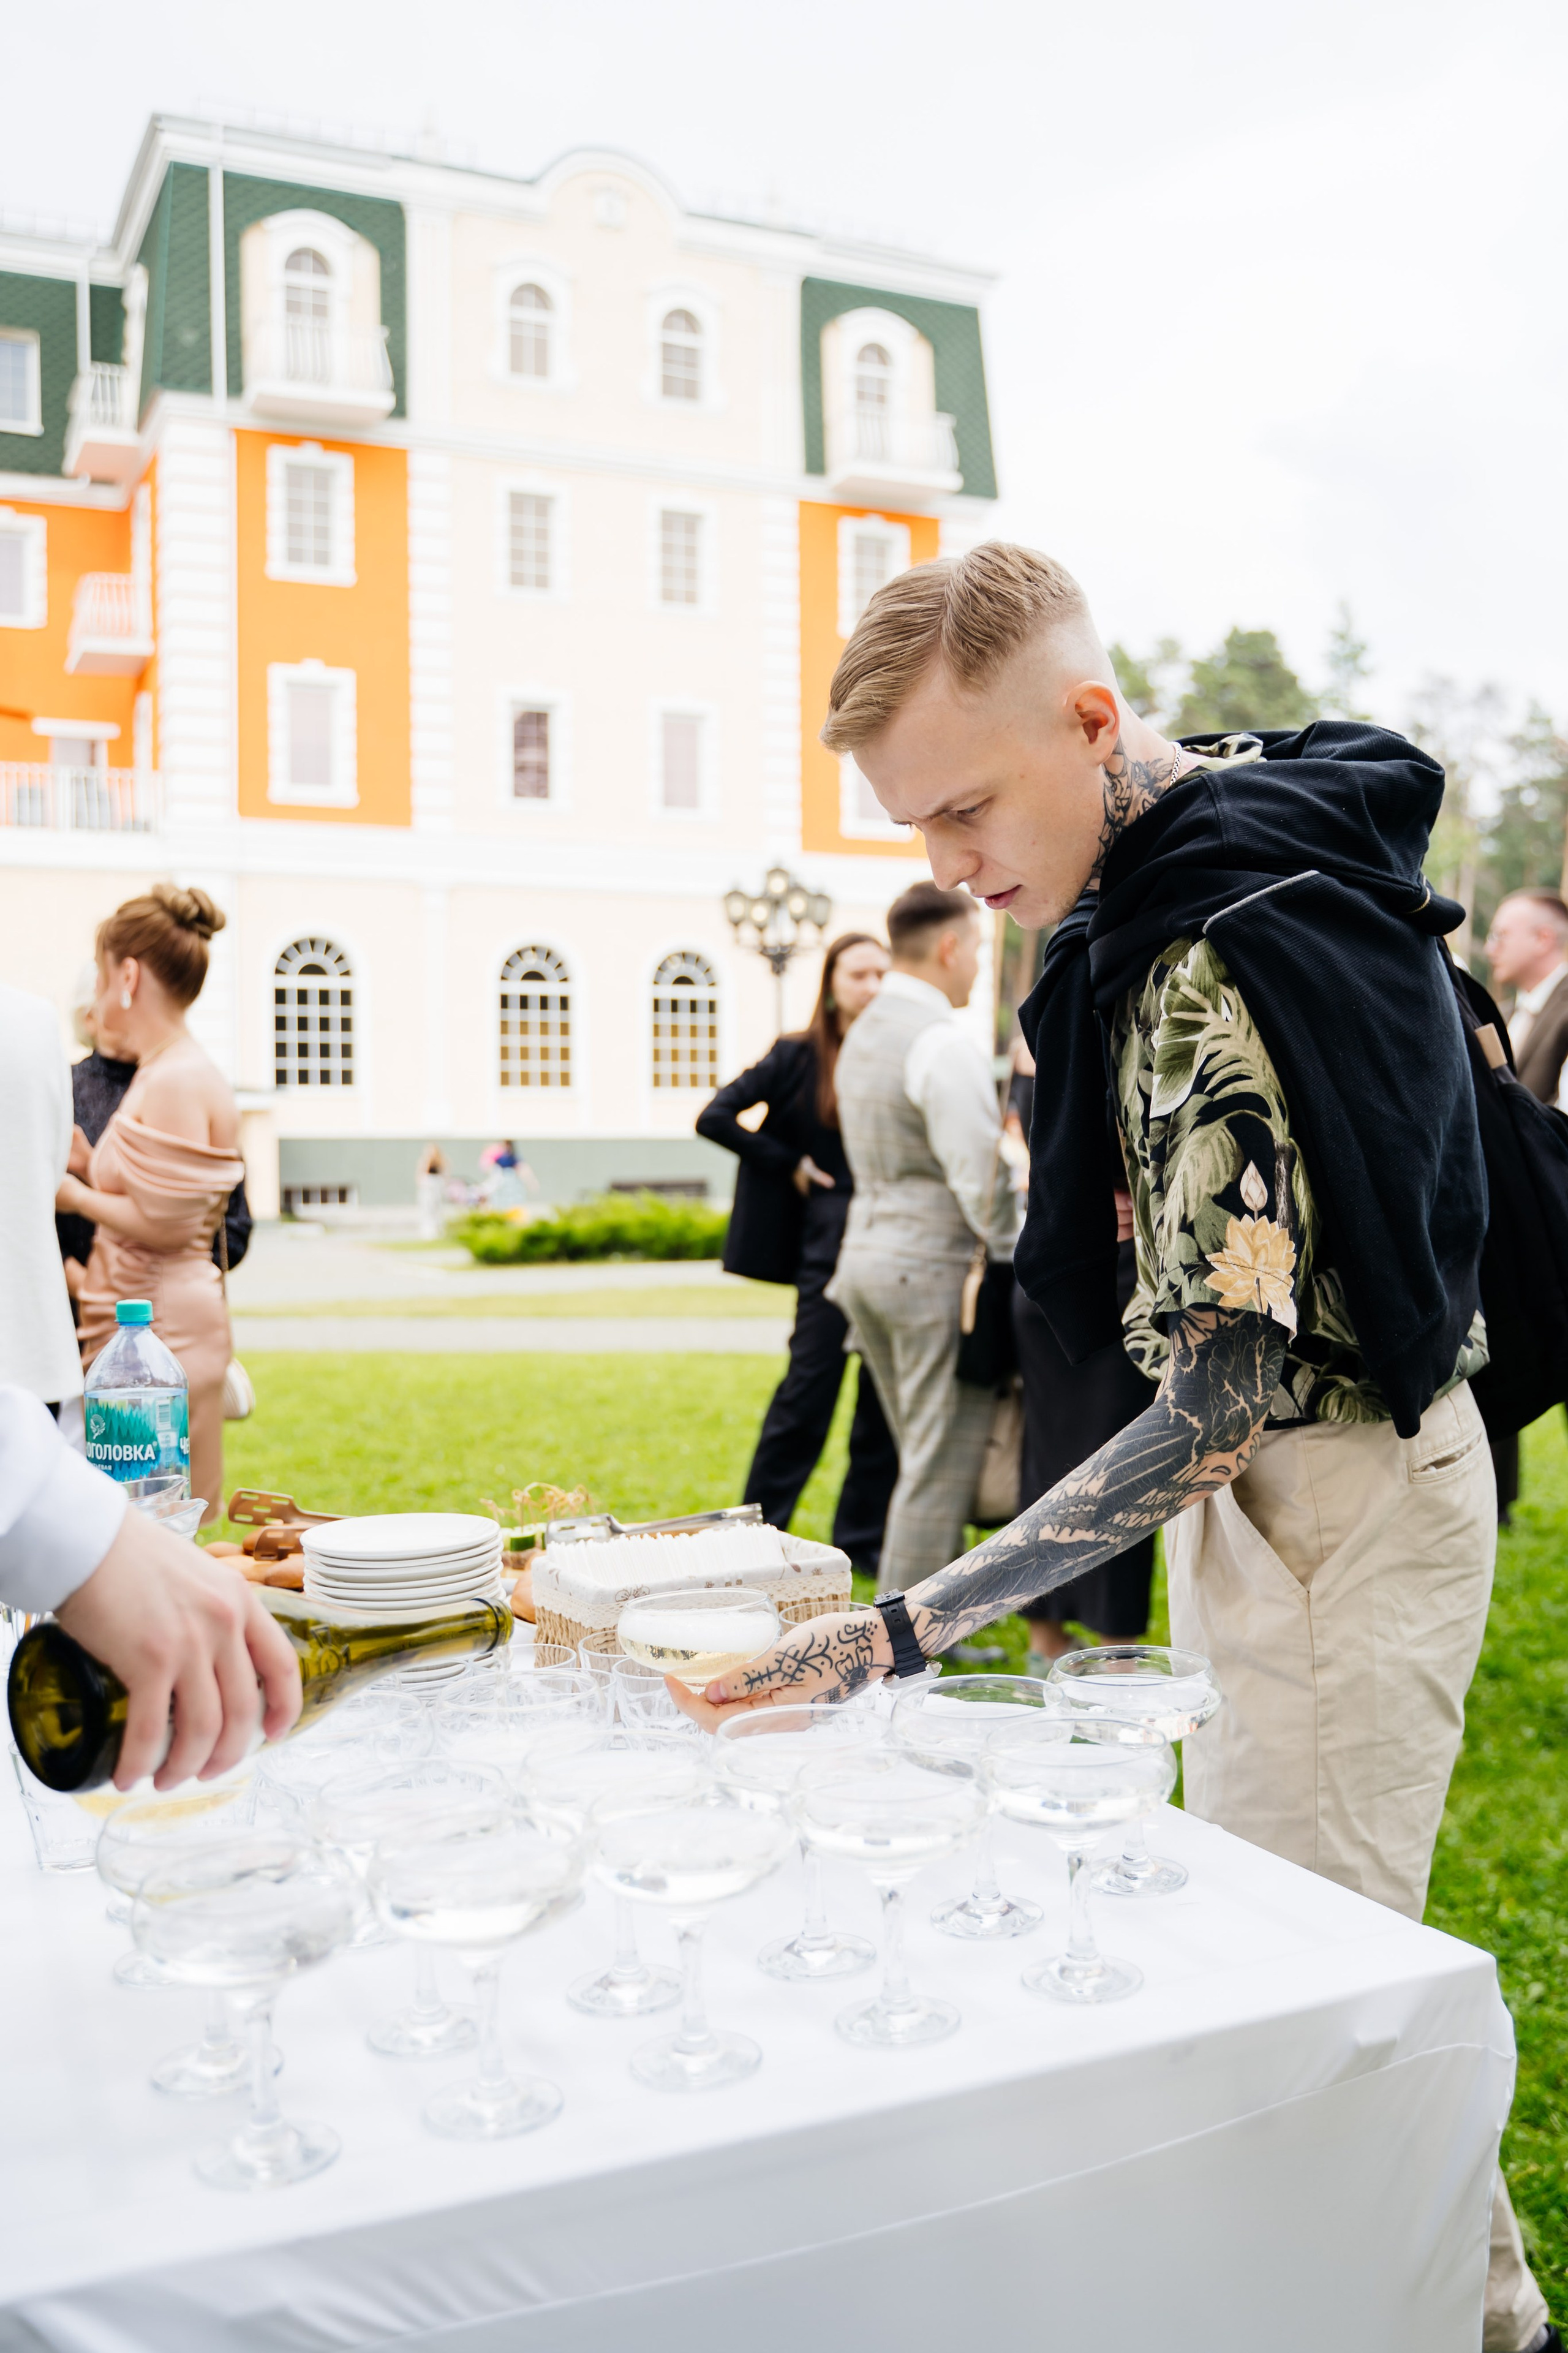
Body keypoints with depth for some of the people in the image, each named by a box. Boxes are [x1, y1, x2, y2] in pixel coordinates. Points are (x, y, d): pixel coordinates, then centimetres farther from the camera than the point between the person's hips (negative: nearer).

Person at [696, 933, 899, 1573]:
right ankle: (758, 1528, 13)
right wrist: (789, 1165, -3)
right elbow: (714, 1118, 0)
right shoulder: (800, 1056, 1)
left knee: (886, 1397, 7)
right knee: (810, 1388, -1)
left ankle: (863, 1536, 20)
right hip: (831, 1241, -3)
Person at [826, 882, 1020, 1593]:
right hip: (931, 1265, -9)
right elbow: (979, 1178, -18)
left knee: (925, 1456, 16)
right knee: (941, 1466, -2)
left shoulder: (863, 1034, 15)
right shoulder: (944, 1040, -14)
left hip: (866, 1250, 10)